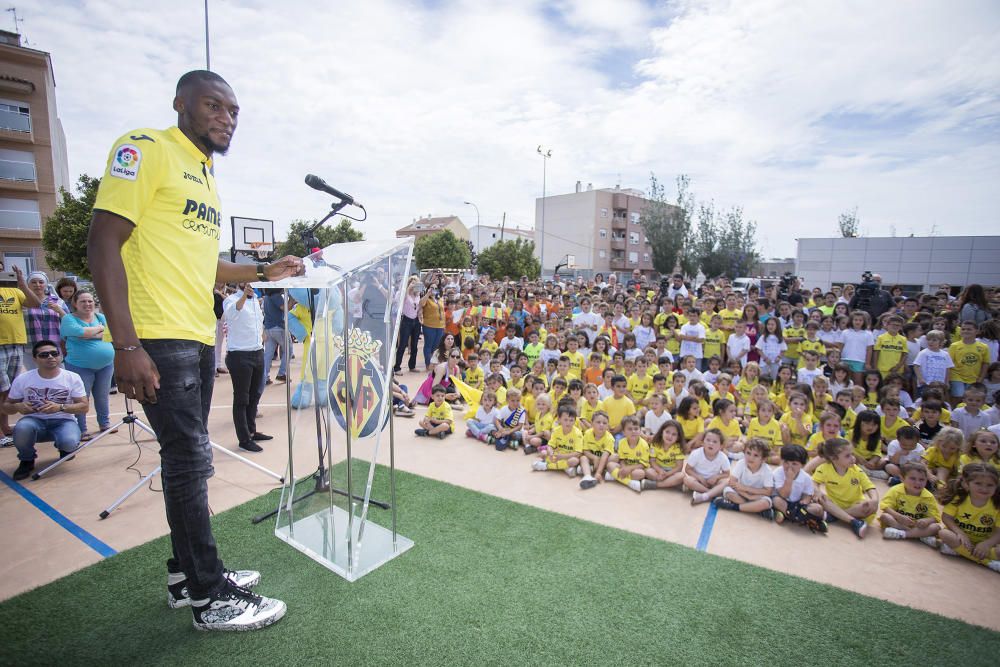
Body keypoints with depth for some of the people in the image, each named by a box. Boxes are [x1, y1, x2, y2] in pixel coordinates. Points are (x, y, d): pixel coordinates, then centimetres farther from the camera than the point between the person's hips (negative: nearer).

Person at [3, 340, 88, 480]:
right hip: (35, 421, 1)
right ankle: (27, 461, -3)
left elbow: (84, 407, -7)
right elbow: (5, 407, 8)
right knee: (22, 427, -35)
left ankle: (64, 447, 10)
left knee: (69, 442, -33)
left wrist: (60, 407, -26)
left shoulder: (72, 378, -6)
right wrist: (17, 407, -16)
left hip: (63, 421, -1)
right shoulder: (22, 379, -2)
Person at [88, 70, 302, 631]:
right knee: (191, 459, -4)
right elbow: (104, 244, -14)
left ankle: (188, 575, 29)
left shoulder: (207, 178, 20)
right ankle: (210, 598, 10)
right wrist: (126, 346, -21)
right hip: (159, 338, -9)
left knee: (189, 458, 14)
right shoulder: (146, 149, -5)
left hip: (200, 338, 9)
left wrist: (264, 272, 16)